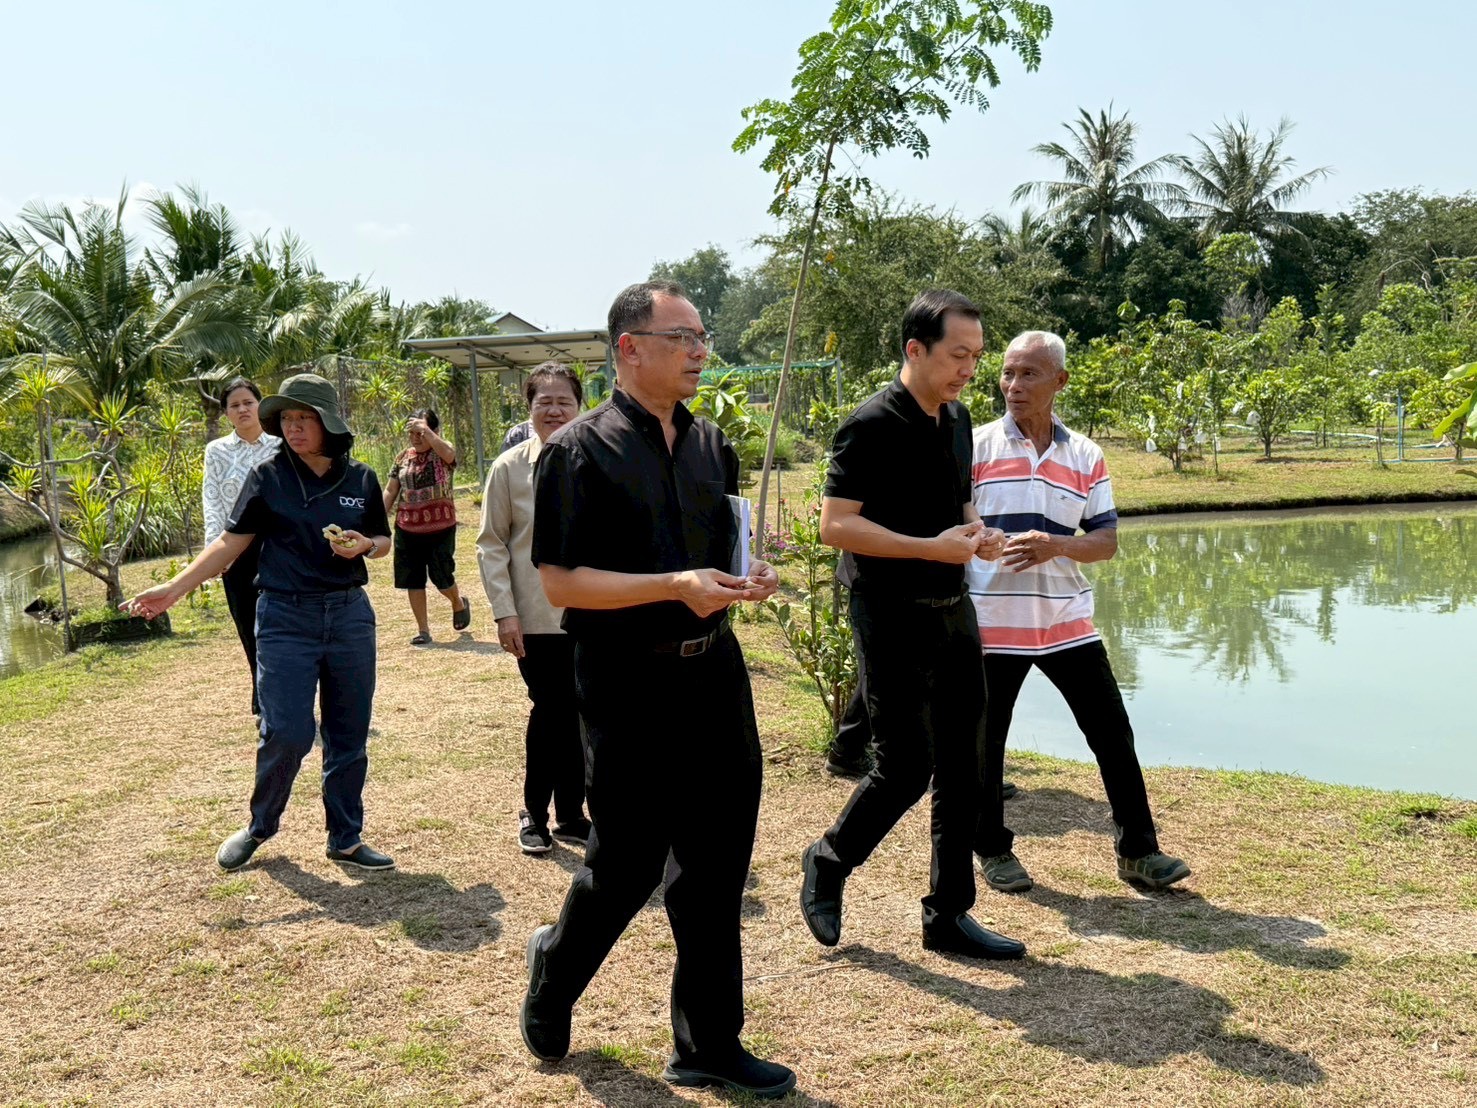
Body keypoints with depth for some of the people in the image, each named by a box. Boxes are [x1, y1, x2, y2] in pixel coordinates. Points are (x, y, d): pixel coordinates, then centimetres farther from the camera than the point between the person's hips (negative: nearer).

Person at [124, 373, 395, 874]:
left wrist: (364, 545, -9)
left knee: (349, 735, 7)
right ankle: (259, 827, 18)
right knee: (286, 733, -7)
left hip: (349, 614, 3)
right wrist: (174, 588, -8)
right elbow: (231, 543, -1)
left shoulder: (360, 478, 3)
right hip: (285, 617, -2)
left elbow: (383, 542, 14)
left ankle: (346, 838, 20)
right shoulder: (267, 477, -3)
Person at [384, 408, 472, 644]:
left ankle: (459, 604, 33)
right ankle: (423, 630, 17)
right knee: (413, 581, 5)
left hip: (440, 529, -4)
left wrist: (426, 430, -30)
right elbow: (390, 491, 11)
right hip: (407, 529, 4)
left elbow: (449, 454, -31)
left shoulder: (442, 452, -4)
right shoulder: (403, 457, 7)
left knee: (441, 578, 0)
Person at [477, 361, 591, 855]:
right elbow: (491, 544, 1)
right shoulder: (510, 467, -1)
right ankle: (534, 813, 21)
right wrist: (503, 611, -5)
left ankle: (570, 814, 23)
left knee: (578, 715, 8)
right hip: (536, 617, -2)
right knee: (550, 712, 2)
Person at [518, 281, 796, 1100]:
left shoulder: (712, 447, 10)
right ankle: (552, 976, 35)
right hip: (628, 687, -6)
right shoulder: (579, 451, -9)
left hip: (713, 674, 6)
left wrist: (748, 578, -2)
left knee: (716, 862, 8)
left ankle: (709, 1045, 21)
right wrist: (676, 586, -23)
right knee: (626, 863, 5)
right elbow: (560, 582, -14)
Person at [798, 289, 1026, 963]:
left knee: (962, 768, 8)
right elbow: (835, 526, -20)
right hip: (894, 618, -8)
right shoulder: (872, 426, -14)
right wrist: (933, 546, -23)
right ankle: (827, 864, 22)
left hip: (952, 611, 8)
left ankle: (949, 915, 18)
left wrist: (977, 530, 2)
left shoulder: (957, 420, 11)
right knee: (905, 767, -4)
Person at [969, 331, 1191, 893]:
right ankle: (992, 849, 24)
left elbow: (1107, 540, 3)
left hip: (1066, 619, 3)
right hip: (992, 620, -2)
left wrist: (1055, 545, -15)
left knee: (1112, 731, 3)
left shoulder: (1084, 455, 6)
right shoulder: (976, 447, -2)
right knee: (985, 740, 6)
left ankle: (1138, 850, 14)